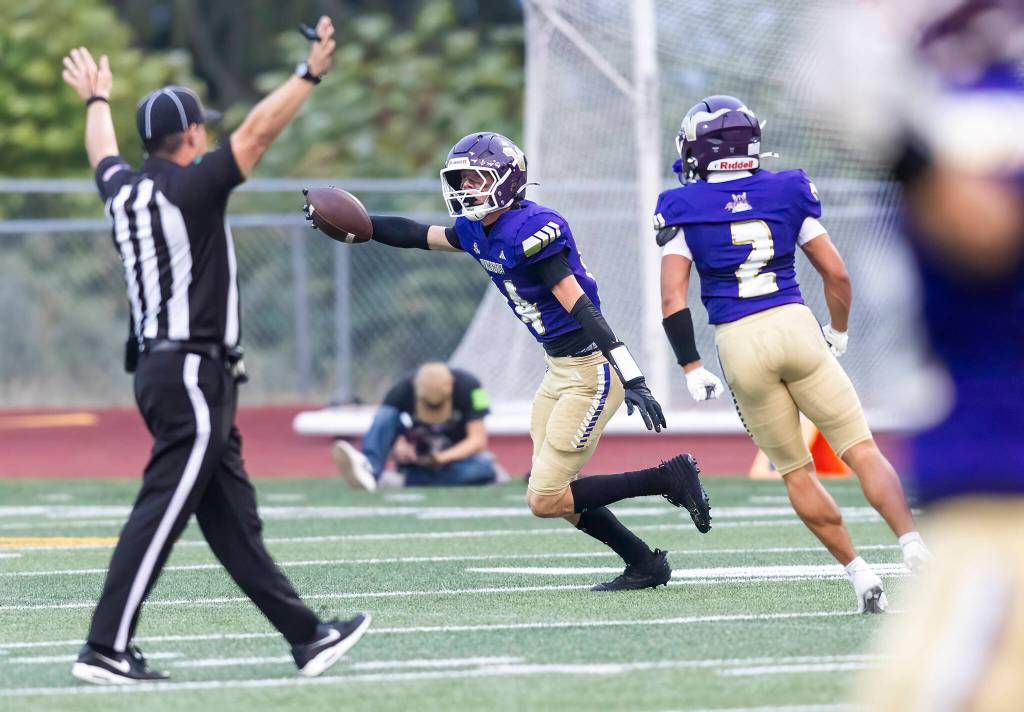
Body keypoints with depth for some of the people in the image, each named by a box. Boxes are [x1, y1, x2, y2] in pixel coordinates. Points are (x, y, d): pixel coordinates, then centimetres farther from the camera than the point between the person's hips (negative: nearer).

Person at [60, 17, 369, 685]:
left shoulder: (123, 189, 10)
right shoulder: (190, 188, -13)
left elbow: (104, 152, 32)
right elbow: (256, 132, -17)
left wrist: (97, 99, 51)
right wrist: (310, 74, -13)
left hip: (158, 368, 10)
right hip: (194, 374, -10)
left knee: (233, 516, 8)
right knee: (162, 510, -11)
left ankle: (306, 637, 12)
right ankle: (107, 649, -14)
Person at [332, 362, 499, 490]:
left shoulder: (467, 386, -21)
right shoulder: (403, 389, -17)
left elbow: (478, 439, -22)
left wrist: (442, 458, -38)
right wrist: (399, 448, -33)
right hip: (418, 455, 1)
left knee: (484, 466, -37)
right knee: (385, 414, -25)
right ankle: (368, 469, -48)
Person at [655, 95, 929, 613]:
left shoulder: (682, 209, 2)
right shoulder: (786, 192, 7)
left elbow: (673, 299, -5)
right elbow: (837, 274, 8)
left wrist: (691, 368, 1)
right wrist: (837, 333, 23)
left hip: (738, 341, -1)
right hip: (796, 325, 1)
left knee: (795, 471, 11)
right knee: (862, 450, 1)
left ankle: (859, 573, 5)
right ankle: (912, 544, -18)